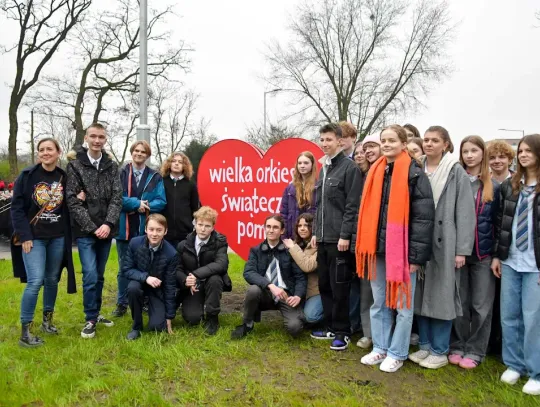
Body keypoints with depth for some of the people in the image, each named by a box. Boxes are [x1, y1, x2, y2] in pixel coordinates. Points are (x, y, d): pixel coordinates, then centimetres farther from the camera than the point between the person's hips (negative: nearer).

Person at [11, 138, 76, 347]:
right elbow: (17, 208, -6)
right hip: (34, 238, -3)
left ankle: (47, 320, 30)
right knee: (35, 281, -11)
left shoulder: (64, 177, 3)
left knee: (52, 280, 13)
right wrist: (25, 236, -12)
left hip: (58, 238, 3)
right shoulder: (27, 175, -6)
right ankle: (25, 332, 0)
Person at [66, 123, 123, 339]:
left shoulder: (112, 166, 7)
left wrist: (108, 224, -13)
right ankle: (91, 319, 7)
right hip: (85, 232, -3)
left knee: (99, 275, 13)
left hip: (106, 230, 3)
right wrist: (92, 227, -13)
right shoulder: (74, 165, -2)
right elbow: (72, 200, -7)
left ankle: (97, 313, 27)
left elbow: (117, 197, 1)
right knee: (90, 275, -8)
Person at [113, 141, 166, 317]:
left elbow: (161, 201, -2)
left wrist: (145, 207, -17)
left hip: (146, 229, 1)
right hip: (125, 228, 0)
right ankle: (122, 304, 20)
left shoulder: (155, 177, 5)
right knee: (124, 268, 9)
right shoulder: (121, 174, 1)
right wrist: (136, 203, -16)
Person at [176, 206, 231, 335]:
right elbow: (177, 269, -2)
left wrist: (196, 274, -34)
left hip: (211, 283, -1)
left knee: (214, 279, -35)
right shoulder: (184, 244, -6)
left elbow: (221, 265, -28)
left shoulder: (220, 241, -13)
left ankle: (212, 318, -13)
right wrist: (185, 280, -25)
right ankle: (197, 306, 21)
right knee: (192, 319, -18)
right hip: (191, 286, 1)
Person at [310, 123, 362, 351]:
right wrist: (315, 231, 16)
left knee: (339, 287, -1)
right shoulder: (323, 168, 17)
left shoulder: (349, 167, -8)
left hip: (339, 239, -8)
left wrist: (345, 235, -17)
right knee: (324, 285, 13)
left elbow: (352, 206, -14)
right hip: (323, 238, 8)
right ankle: (330, 327, 25)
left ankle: (342, 331, 13)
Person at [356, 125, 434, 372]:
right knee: (379, 302, 15)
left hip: (401, 249, -6)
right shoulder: (375, 172, 10)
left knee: (402, 304, 7)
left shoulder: (414, 174, -8)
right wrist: (363, 245, 10)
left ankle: (397, 353, 20)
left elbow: (424, 216, -12)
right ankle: (380, 348, 28)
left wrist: (417, 254, -15)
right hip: (378, 248, 6)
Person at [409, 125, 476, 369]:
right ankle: (424, 345, 24)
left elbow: (465, 213, -5)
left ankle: (439, 351, 15)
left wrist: (462, 250, -10)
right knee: (420, 296, 10)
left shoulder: (456, 172, -1)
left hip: (444, 242, -4)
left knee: (441, 297, 3)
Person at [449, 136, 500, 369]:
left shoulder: (493, 187, 5)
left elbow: (497, 222, 4)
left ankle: (474, 351, 18)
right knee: (459, 302, 8)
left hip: (483, 253, 0)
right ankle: (457, 346, 22)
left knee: (481, 305, 6)